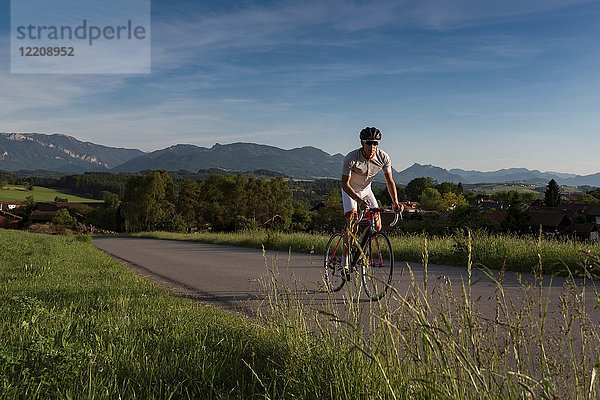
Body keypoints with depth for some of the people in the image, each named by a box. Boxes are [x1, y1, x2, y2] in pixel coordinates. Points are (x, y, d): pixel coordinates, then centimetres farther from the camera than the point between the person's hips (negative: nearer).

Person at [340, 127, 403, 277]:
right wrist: (359, 200, -43)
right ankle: (345, 262, -13)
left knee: (377, 226, -9)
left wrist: (395, 202, -25)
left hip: (366, 191, 4)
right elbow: (345, 184, -28)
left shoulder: (383, 158, -19)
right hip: (350, 191, -4)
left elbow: (389, 181, -11)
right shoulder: (351, 158, -30)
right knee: (352, 224, -21)